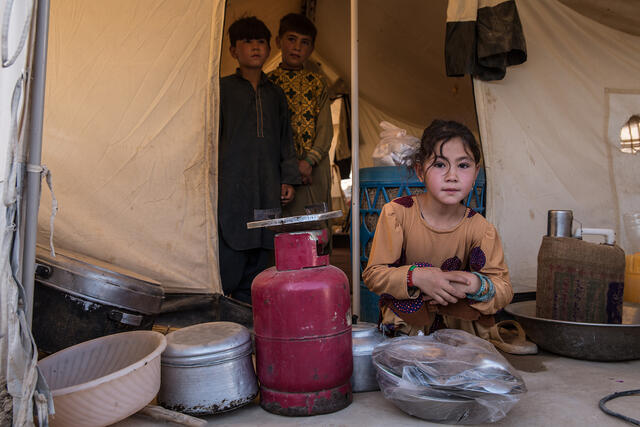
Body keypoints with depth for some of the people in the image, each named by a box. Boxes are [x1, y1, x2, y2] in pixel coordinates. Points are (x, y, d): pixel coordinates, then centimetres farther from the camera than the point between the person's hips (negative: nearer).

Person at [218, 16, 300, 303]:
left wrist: (289, 179, 11)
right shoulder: (223, 88, 5)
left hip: (268, 191, 4)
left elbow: (285, 140, 20)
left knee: (258, 265, 6)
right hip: (232, 190, -4)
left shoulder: (275, 95, 18)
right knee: (228, 264, -9)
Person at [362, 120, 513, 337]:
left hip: (460, 323, 3)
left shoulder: (480, 228, -9)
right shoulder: (397, 212, -13)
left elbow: (505, 289, -6)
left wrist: (476, 285, -29)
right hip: (405, 322, -3)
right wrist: (415, 277, -31)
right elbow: (373, 274, -13)